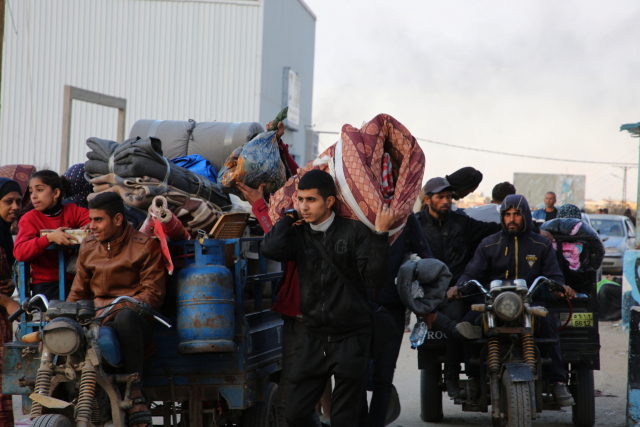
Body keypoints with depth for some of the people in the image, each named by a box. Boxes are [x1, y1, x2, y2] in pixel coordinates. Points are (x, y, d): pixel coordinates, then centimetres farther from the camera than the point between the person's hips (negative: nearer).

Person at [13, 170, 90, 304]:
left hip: (74, 278, 2)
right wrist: (49, 238, -25)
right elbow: (19, 252, -13)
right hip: (46, 283, -2)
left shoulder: (72, 211, 10)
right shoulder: (30, 218, 4)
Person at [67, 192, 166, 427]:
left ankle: (135, 393, -39)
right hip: (99, 321, 4)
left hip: (137, 317, -4)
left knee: (125, 318, -43)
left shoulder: (145, 246, 1)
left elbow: (153, 294, -6)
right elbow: (78, 292, 22)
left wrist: (117, 308, -20)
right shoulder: (88, 247, 18)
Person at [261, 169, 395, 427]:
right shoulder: (299, 235, 6)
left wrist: (380, 234, -22)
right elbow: (271, 249, -16)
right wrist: (290, 216, -2)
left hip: (351, 339, -4)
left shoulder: (353, 232, -4)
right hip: (315, 338, 4)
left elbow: (375, 278, -12)